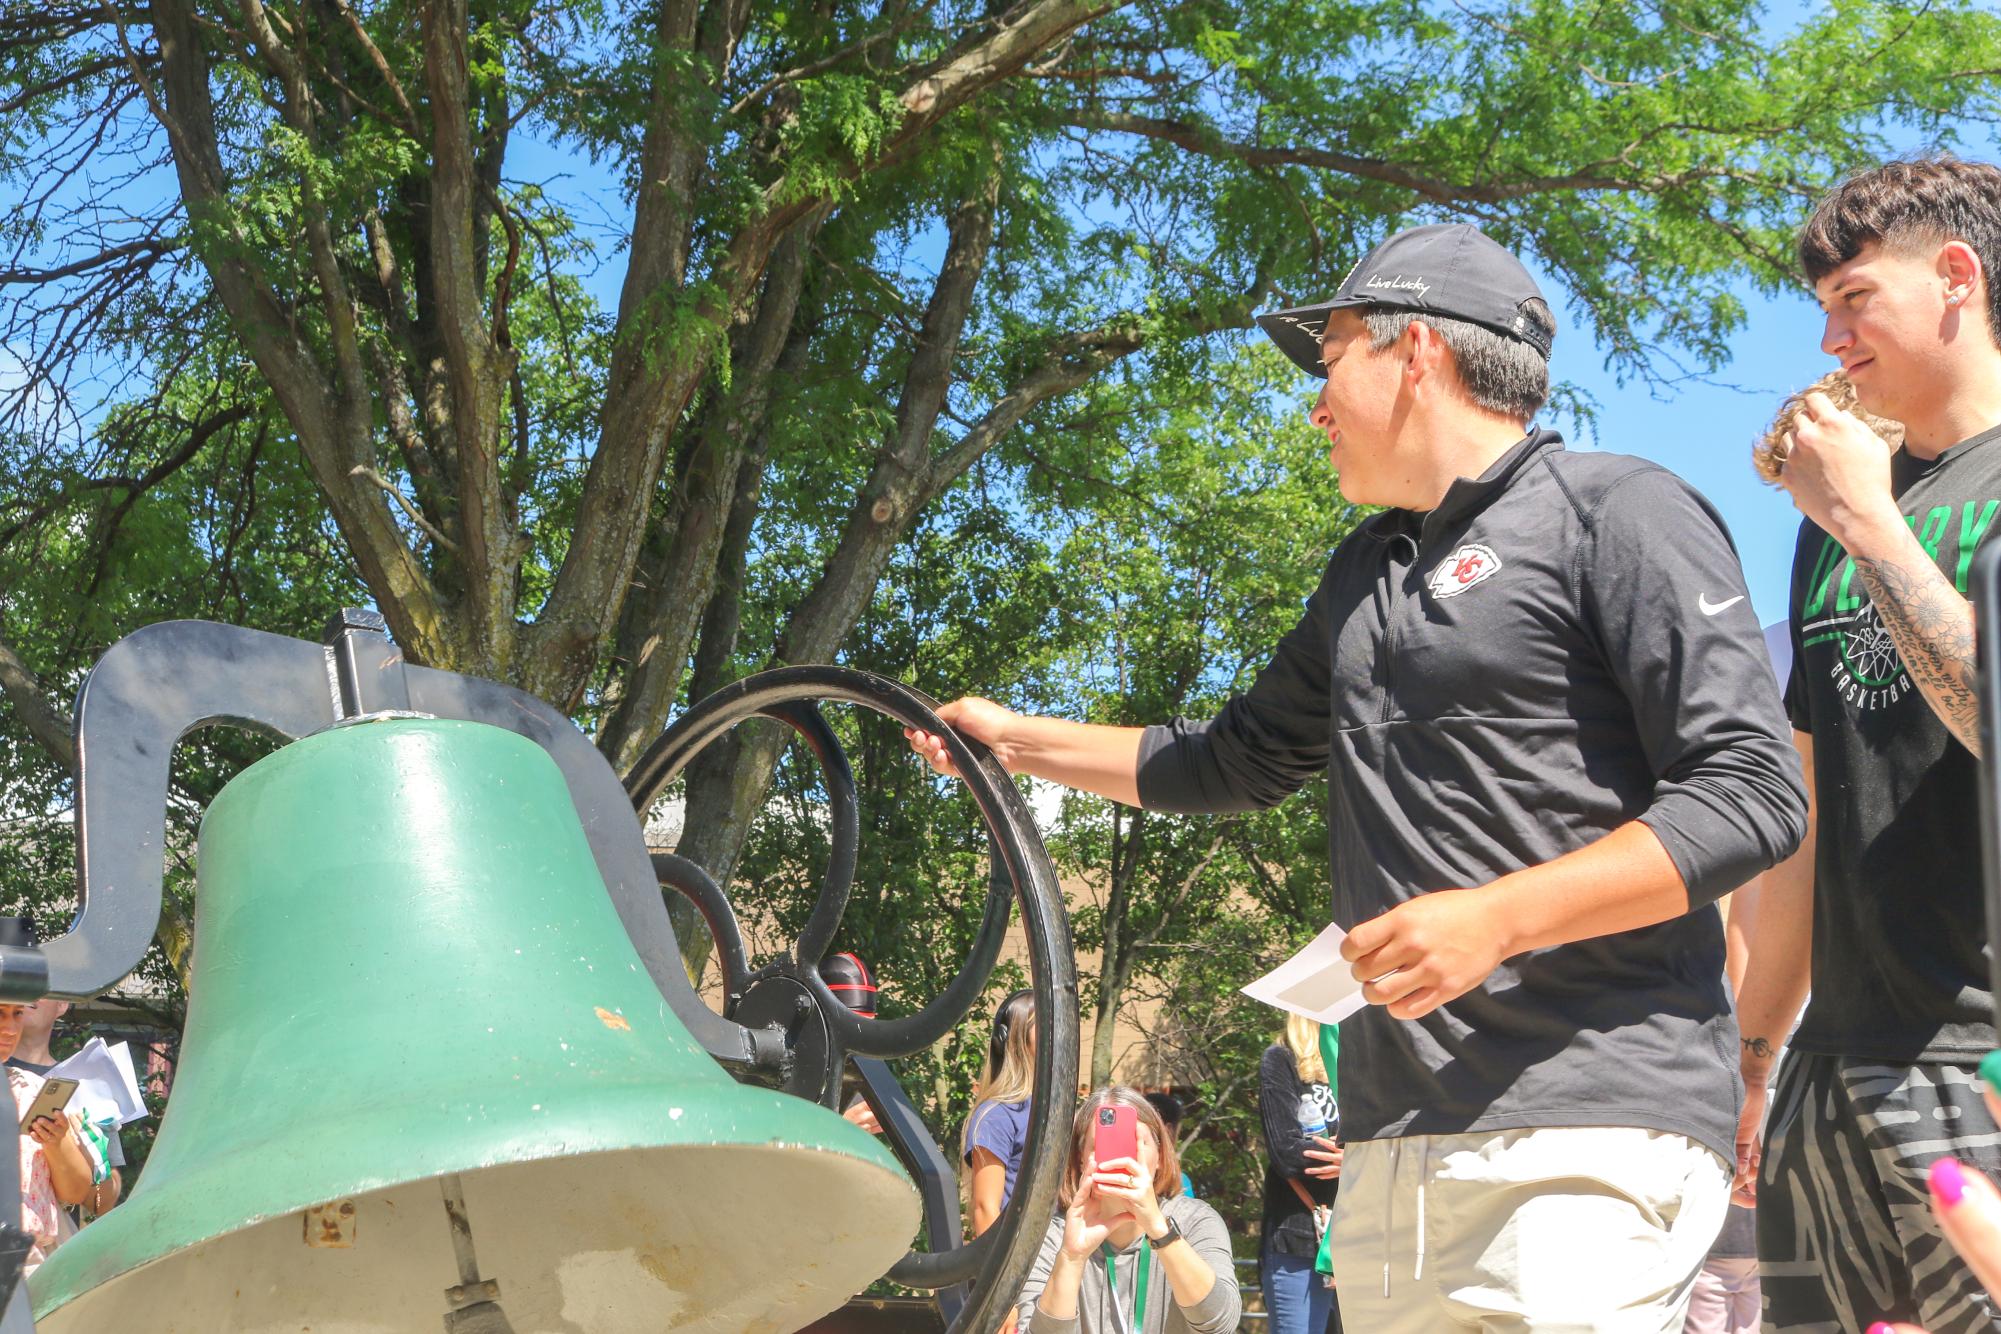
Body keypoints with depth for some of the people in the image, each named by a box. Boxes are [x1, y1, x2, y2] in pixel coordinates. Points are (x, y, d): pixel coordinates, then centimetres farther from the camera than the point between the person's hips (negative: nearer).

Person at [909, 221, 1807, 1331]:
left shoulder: (1615, 510, -2)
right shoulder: (1364, 573, 23)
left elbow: (1751, 793, -11)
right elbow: (1234, 762, 35)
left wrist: (1493, 919, -19)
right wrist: (1020, 741, 33)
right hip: (1392, 1137, 7)